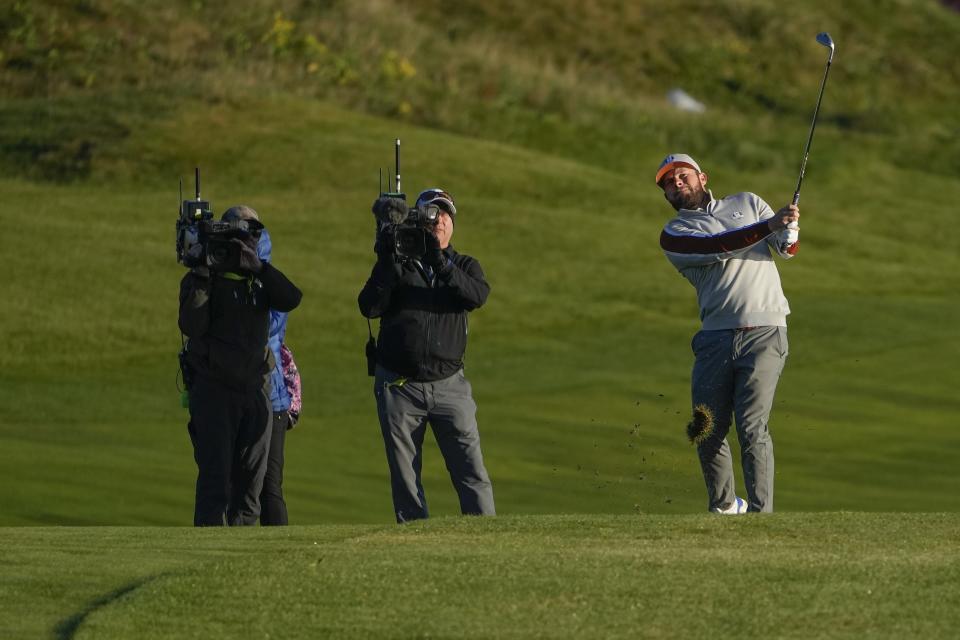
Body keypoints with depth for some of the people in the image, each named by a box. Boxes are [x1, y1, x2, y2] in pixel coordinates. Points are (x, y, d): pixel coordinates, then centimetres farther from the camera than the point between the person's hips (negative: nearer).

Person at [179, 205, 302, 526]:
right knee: (215, 477, -12)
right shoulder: (202, 279, -2)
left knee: (251, 478, 6)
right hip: (213, 389, -5)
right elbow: (191, 326, -16)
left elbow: (290, 299, -11)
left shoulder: (261, 277, 10)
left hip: (255, 389, 5)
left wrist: (258, 267, -21)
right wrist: (201, 279, -22)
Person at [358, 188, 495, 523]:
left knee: (472, 470, -7)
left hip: (449, 384, 0)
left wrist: (441, 265, -27)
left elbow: (478, 295, -13)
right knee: (405, 477, 2)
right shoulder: (397, 265, 7)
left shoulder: (463, 266, 11)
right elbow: (369, 306, -9)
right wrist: (387, 263, -20)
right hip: (399, 385, 0)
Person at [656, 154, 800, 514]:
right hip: (715, 339, 1)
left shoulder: (748, 203, 16)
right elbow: (718, 247, -9)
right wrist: (769, 225, -19)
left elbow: (786, 248, 7)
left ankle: (761, 514, -14)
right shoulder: (673, 235, 9)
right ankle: (723, 506, 23)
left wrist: (789, 231, -17)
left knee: (752, 428, -14)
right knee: (707, 433, 1)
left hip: (763, 334, -1)